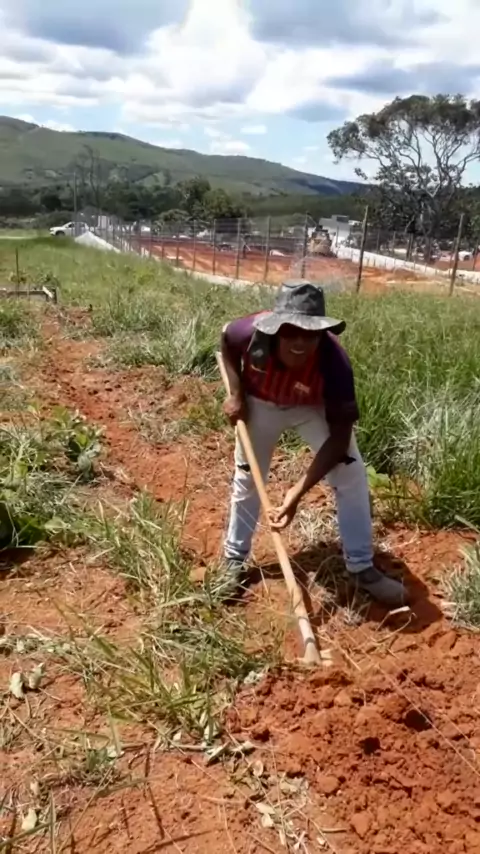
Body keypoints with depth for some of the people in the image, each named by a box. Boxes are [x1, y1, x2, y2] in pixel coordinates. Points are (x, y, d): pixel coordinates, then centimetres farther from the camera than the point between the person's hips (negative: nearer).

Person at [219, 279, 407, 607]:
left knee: (352, 476, -8)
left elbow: (339, 436, -34)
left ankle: (363, 568, 7)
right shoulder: (252, 332, -37)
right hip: (261, 404, 1)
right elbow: (227, 338, -9)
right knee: (247, 479, 9)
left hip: (314, 408, -1)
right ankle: (235, 560, 29)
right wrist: (236, 393, -17)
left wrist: (299, 490, -40)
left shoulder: (334, 361, -40)